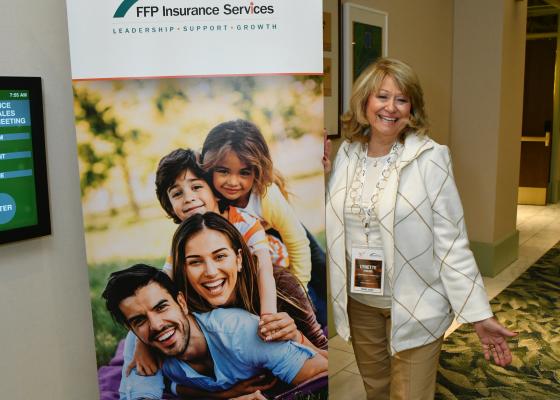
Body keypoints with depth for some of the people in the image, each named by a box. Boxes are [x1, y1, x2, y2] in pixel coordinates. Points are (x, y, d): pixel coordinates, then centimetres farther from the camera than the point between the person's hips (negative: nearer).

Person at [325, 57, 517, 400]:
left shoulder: (431, 158, -15)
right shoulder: (347, 154, -1)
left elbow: (451, 242, -15)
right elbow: (334, 223, 6)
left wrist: (480, 314, -19)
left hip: (414, 307, -4)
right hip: (359, 301, 5)